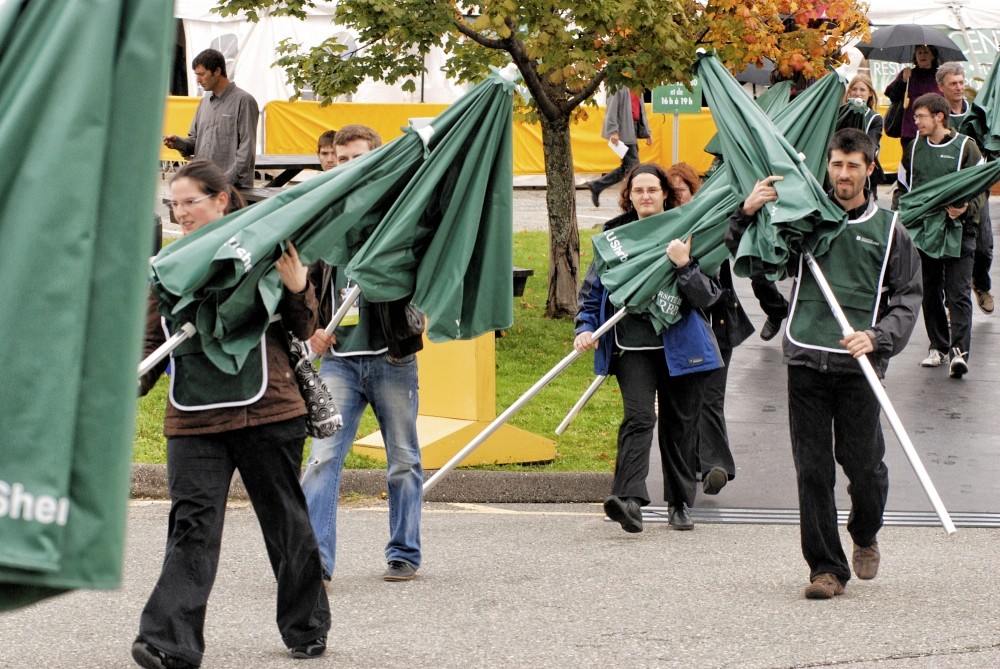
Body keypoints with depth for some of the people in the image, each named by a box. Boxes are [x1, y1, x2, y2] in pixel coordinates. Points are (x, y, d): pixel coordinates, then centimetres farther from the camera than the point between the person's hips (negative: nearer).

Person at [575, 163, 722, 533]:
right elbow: (592, 288, 12)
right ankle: (629, 500, -29)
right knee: (639, 416, -17)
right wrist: (586, 327, -3)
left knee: (679, 423, 8)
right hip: (632, 345, 0)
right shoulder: (614, 236, 8)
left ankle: (681, 504, 20)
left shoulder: (684, 233, 4)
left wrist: (685, 265, -19)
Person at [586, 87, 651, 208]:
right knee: (633, 166, -8)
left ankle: (597, 186, 15)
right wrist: (613, 131, -22)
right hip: (623, 132, -9)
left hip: (632, 131, 9)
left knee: (627, 167, 9)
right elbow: (612, 108, -16)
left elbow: (641, 110, 20)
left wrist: (647, 133, 17)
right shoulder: (620, 87, -10)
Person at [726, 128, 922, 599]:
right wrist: (747, 214, -3)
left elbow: (907, 300, 7)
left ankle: (865, 537, 31)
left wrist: (876, 337, -10)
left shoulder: (889, 229, 9)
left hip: (858, 365, -1)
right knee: (812, 469, 0)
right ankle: (826, 566, 8)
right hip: (805, 358, 1)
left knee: (862, 463, 0)